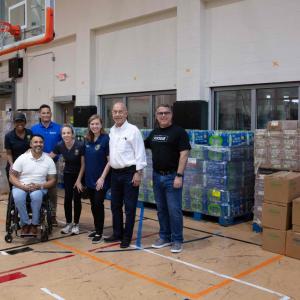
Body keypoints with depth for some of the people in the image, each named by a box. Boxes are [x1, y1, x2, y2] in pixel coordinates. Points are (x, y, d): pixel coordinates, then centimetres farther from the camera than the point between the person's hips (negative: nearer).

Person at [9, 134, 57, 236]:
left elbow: (52, 180, 3)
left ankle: (34, 224, -14)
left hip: (39, 187, 0)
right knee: (18, 197, -34)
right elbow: (12, 176, -1)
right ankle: (25, 223, -13)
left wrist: (40, 186, -17)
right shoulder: (22, 158, 0)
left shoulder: (49, 160, 2)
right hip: (21, 186, 0)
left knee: (36, 196, -35)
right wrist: (23, 186, -19)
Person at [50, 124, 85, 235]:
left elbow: (83, 164, -15)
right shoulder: (59, 146, -14)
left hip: (79, 174, -3)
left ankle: (76, 224, 11)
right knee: (67, 198, -2)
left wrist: (79, 180, -12)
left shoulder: (80, 145, -23)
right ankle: (68, 223, 11)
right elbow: (49, 157, 0)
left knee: (77, 199, -2)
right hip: (67, 174, 3)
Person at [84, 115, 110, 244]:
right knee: (93, 205, 13)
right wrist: (83, 178, 10)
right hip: (89, 179, 6)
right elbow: (85, 160, 13)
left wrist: (102, 178, -16)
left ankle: (99, 233, 7)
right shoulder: (87, 140, 5)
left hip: (101, 179, -6)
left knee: (98, 204, -3)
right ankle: (96, 229, 26)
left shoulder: (106, 139, -11)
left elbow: (110, 161, -12)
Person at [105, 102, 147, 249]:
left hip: (129, 173, -7)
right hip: (115, 173, 7)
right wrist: (109, 171, 13)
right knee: (115, 205, 14)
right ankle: (117, 233, 28)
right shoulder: (112, 131, 10)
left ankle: (127, 237, 13)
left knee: (129, 207, 2)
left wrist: (138, 173, -15)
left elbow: (140, 153, -12)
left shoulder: (133, 130, -10)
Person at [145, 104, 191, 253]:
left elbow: (184, 154, -13)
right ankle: (165, 237, 25)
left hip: (172, 176, -6)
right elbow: (143, 146, 25)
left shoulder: (179, 132, -7)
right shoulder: (154, 133, 11)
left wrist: (179, 176, -19)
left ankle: (177, 240, 10)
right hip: (157, 176, 6)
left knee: (174, 210, -2)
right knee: (161, 209, 13)